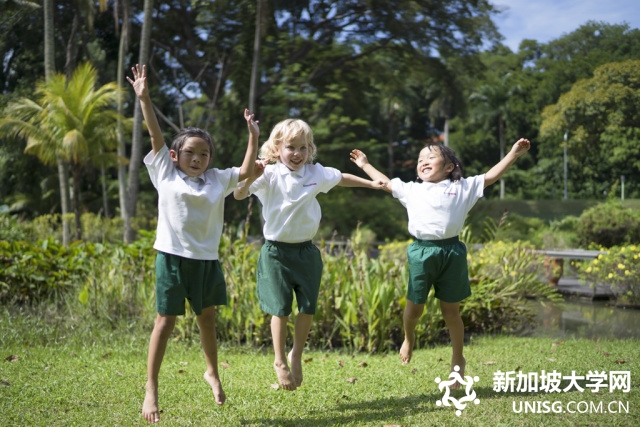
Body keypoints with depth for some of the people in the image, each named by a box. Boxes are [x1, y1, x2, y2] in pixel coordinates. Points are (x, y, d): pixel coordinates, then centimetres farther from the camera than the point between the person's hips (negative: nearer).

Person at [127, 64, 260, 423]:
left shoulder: (217, 179, 8)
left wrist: (253, 136, 4)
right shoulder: (165, 173, 2)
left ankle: (213, 373, 36)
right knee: (166, 320, -1)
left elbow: (246, 172, 11)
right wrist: (144, 98, -8)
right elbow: (156, 135, -3)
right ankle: (151, 389, 5)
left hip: (206, 259, 3)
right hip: (172, 257, -3)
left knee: (208, 318, 15)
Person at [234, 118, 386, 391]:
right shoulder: (269, 175, -11)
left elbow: (341, 179, 22)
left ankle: (296, 355, 28)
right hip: (277, 251, -4)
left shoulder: (316, 173, 2)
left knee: (308, 307, 5)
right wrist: (251, 177, -41)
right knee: (281, 310, -2)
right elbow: (238, 195, -23)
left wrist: (372, 183, 29)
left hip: (306, 250, 4)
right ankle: (280, 361, 18)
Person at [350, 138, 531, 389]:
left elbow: (491, 176, 9)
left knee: (451, 311, 7)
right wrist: (365, 165, 33)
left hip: (451, 252, -1)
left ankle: (458, 360, 23)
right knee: (415, 306, 6)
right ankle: (408, 338, 40)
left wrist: (513, 154, 2)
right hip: (421, 252, 1)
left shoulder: (462, 188, 9)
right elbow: (386, 183, 27)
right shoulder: (411, 190, 14)